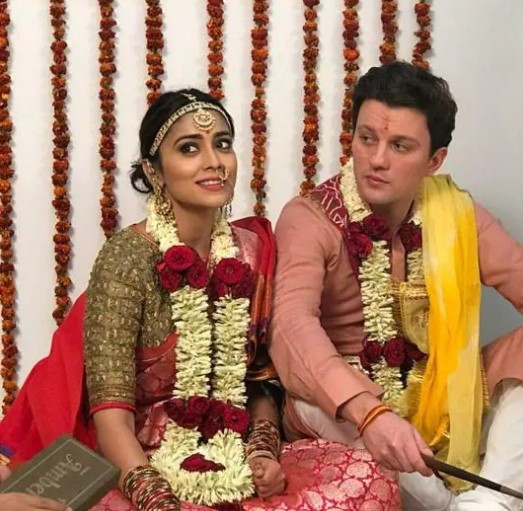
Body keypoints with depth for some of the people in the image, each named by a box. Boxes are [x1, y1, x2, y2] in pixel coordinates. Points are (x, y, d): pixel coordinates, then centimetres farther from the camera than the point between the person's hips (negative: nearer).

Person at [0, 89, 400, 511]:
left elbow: (260, 379, 10)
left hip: (237, 466, 5)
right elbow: (110, 411, -17)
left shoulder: (252, 249, 3)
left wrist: (263, 451, -6)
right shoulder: (127, 259, -13)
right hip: (147, 466, -5)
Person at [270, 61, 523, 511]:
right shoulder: (309, 219, -15)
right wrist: (368, 412, -49)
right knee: (310, 396, -35)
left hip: (447, 403, 4)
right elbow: (293, 325, -32)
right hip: (348, 412, -3)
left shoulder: (456, 214, -3)